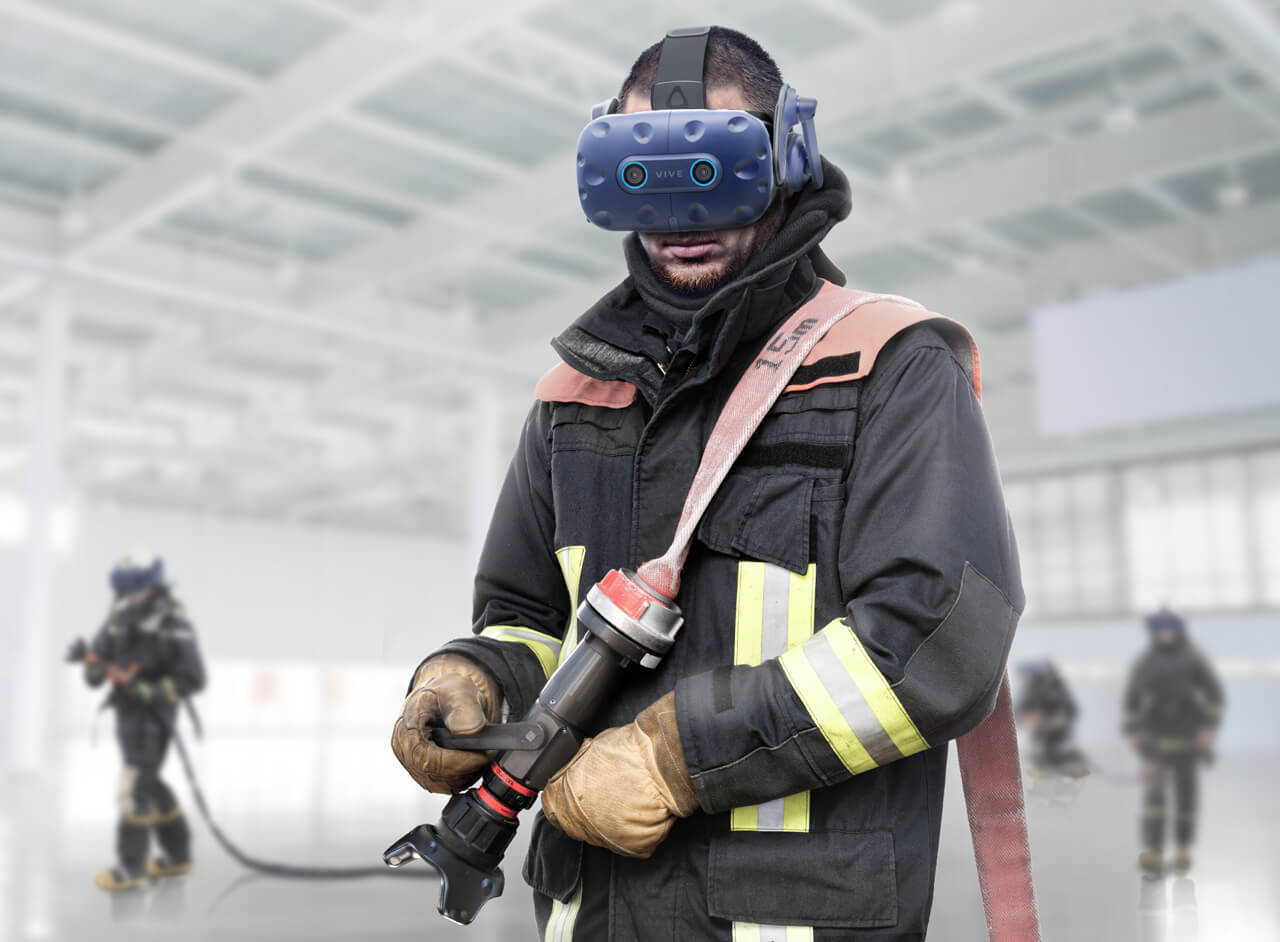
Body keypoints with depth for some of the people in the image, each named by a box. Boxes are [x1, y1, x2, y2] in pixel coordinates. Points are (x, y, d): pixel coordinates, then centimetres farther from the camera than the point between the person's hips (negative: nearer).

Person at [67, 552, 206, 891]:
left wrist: (150, 691, -26)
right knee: (150, 785, 17)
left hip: (153, 717, -8)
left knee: (135, 786, -8)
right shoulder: (119, 620, 2)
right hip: (127, 714, 8)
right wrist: (89, 657, -19)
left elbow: (193, 679, -17)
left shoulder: (173, 626, -17)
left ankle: (130, 868, 3)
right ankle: (178, 855, 32)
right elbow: (95, 676, 3)